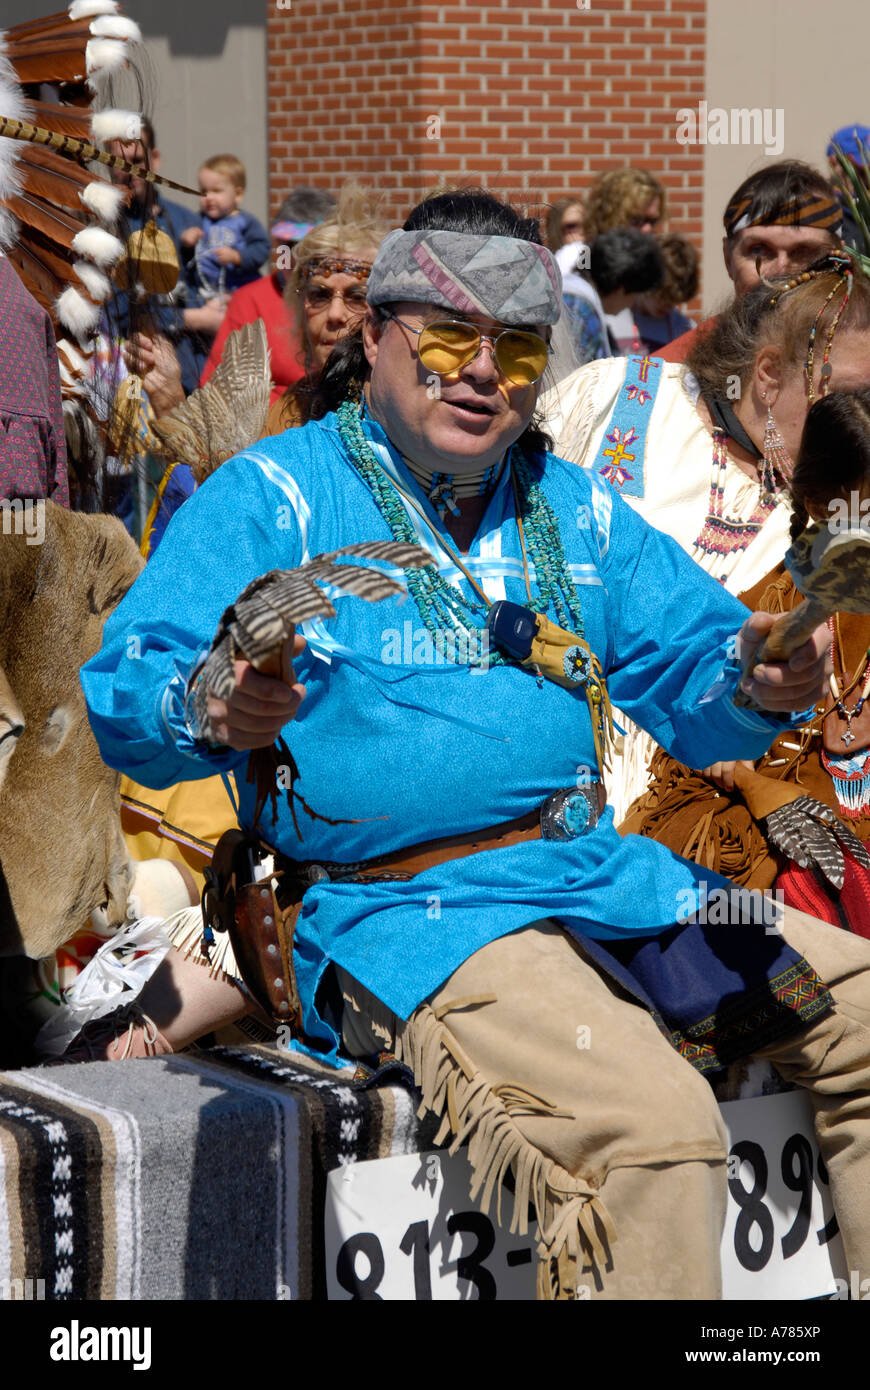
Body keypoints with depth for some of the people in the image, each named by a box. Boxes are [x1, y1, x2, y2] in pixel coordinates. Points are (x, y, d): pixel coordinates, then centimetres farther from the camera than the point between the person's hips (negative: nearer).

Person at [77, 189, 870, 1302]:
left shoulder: (575, 512, 17)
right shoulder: (273, 497, -1)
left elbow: (694, 680, 11)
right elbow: (124, 694, -10)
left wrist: (757, 685, -14)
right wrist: (213, 710, -35)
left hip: (608, 877, 7)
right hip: (400, 908, -7)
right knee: (651, 1127, -31)